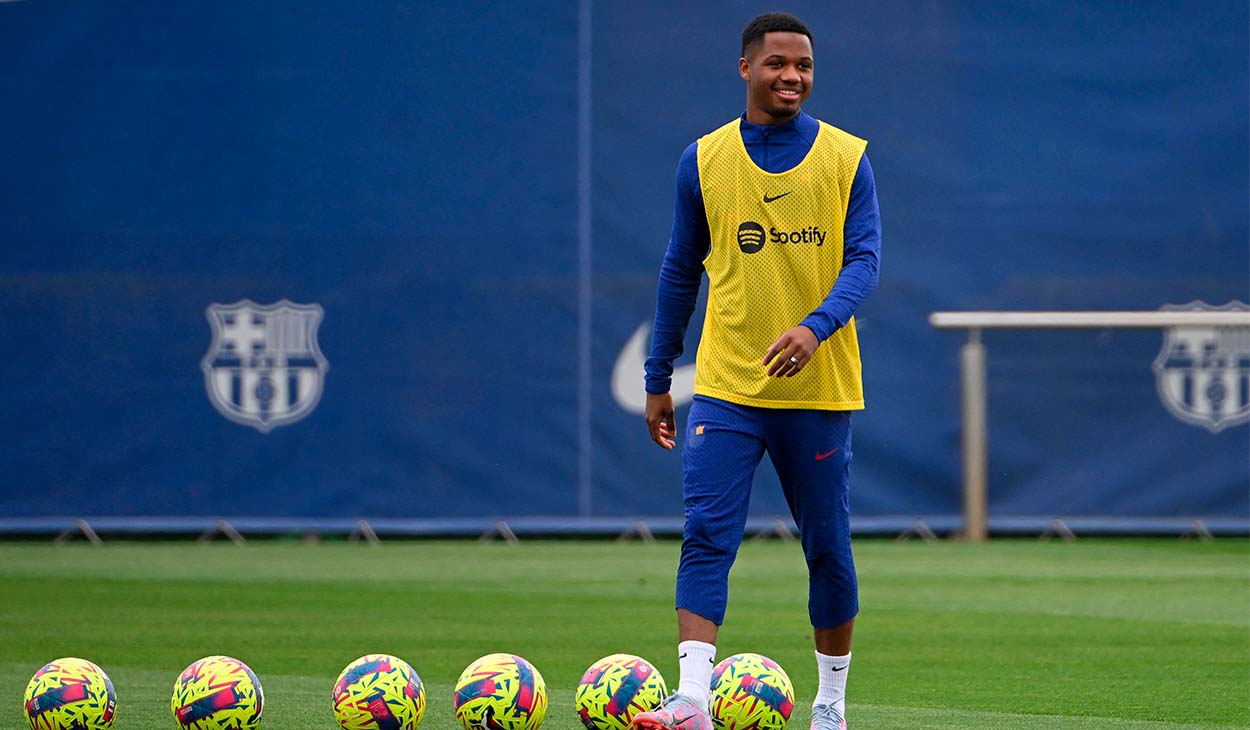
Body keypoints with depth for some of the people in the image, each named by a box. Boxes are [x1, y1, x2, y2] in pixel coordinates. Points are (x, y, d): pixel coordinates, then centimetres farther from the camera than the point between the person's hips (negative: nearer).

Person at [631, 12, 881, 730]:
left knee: (828, 547, 7)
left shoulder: (847, 158, 0)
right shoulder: (704, 160, 4)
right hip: (726, 387, 0)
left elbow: (864, 261, -8)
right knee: (707, 536, -13)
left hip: (819, 388, 0)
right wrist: (658, 380, 12)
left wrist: (815, 326, -27)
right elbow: (682, 271, 11)